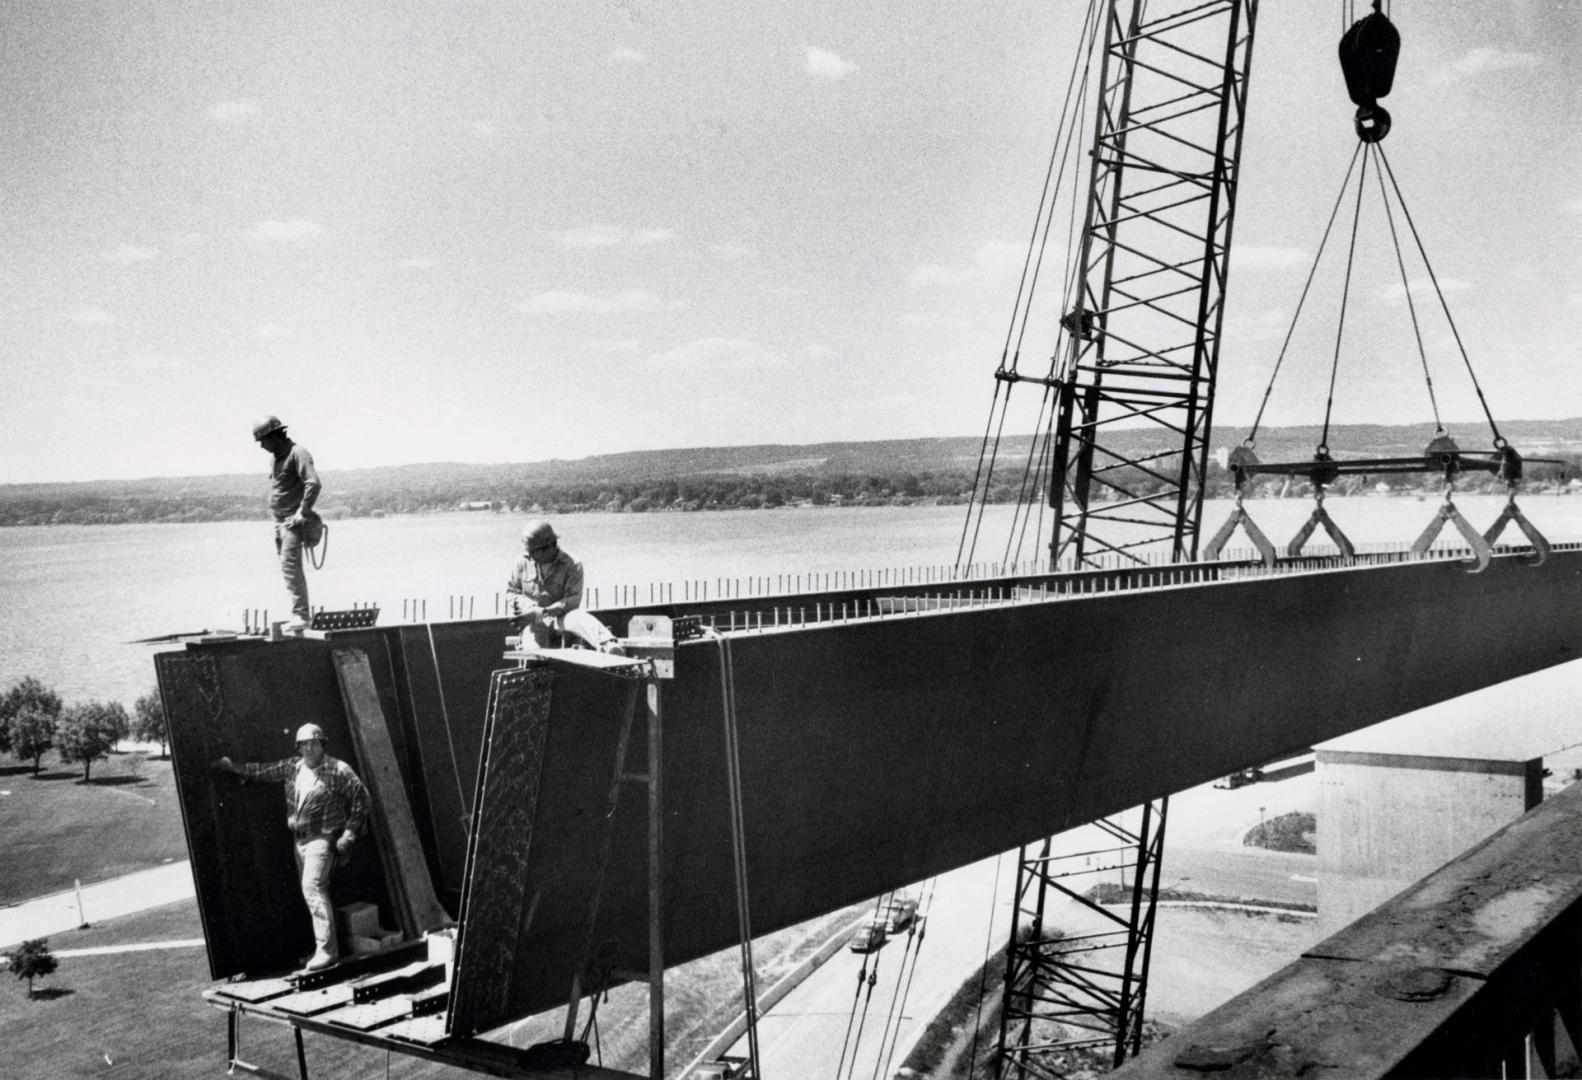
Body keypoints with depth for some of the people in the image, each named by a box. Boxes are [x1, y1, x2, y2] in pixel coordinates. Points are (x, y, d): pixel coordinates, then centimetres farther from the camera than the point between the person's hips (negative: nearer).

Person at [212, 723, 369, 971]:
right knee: (314, 890, 10)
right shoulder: (292, 767, 5)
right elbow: (263, 770, 18)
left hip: (322, 838, -7)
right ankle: (324, 947, 17)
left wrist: (349, 834, -10)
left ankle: (326, 948, -17)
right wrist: (233, 767, 18)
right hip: (299, 839, 7)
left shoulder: (338, 770, -11)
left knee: (312, 887, -17)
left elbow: (361, 799, -9)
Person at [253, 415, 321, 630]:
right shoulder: (276, 457, 16)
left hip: (294, 521, -9)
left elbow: (314, 483, -23)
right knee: (290, 568, 11)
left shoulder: (298, 453, -12)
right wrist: (277, 518, 17)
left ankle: (300, 615, -14)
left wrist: (303, 512, -22)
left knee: (290, 567, -15)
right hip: (280, 521, 9)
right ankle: (303, 612, 18)